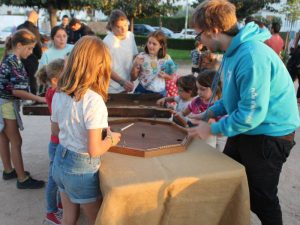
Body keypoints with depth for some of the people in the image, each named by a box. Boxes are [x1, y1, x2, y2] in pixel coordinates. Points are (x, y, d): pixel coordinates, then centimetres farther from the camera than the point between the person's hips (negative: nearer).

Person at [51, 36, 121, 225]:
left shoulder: (59, 94, -5)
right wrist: (111, 139, -9)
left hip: (60, 161, 7)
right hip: (82, 169, -6)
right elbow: (94, 150, -26)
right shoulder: (94, 100, -28)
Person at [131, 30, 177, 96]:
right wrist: (135, 67, -18)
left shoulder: (166, 58, -2)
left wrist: (165, 76, -10)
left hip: (160, 93, 2)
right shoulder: (141, 57, -7)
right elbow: (133, 78, -2)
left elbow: (171, 77, 10)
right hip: (143, 91, -1)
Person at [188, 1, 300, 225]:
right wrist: (214, 110, 4)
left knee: (262, 200, 7)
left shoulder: (251, 56, -28)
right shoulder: (233, 51, 2)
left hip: (269, 134, -9)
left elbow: (252, 114, -28)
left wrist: (213, 129, -18)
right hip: (245, 130, 9)